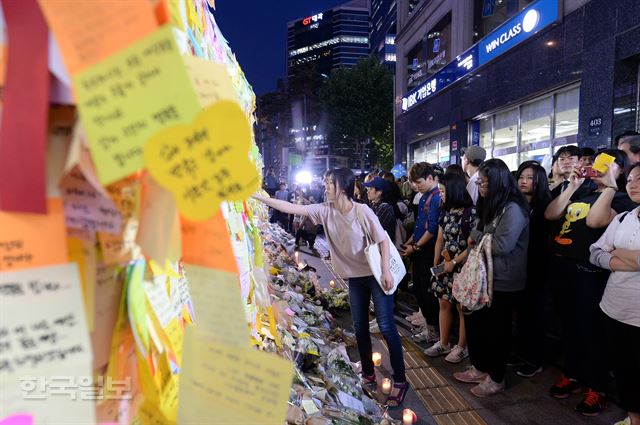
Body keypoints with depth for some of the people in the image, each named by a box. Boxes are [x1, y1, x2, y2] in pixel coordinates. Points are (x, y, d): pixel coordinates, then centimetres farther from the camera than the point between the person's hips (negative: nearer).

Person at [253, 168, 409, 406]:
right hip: (354, 277, 5)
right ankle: (368, 373, 34)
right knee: (360, 327, 14)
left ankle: (400, 380, 12)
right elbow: (290, 208, -6)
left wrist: (386, 271, -18)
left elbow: (383, 240, -13)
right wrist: (257, 197, -8)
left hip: (376, 275, -5)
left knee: (386, 326, -1)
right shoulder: (325, 210, -5)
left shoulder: (363, 211, -19)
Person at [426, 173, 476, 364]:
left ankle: (462, 347, 21)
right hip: (445, 265, 7)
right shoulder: (445, 211, 9)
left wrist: (454, 262, -15)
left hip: (462, 267, -7)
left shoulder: (471, 212, -13)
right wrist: (436, 263, 5)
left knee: (462, 307, 5)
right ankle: (443, 344, 26)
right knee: (444, 304, 13)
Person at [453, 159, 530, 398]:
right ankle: (479, 369, 34)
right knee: (473, 321, 15)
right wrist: (476, 239, -2)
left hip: (504, 282, -9)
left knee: (497, 330, 7)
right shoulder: (491, 206, 10)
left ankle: (496, 379, 26)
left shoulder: (512, 209, -18)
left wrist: (475, 235, -12)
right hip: (485, 277, 9)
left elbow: (502, 245, -24)